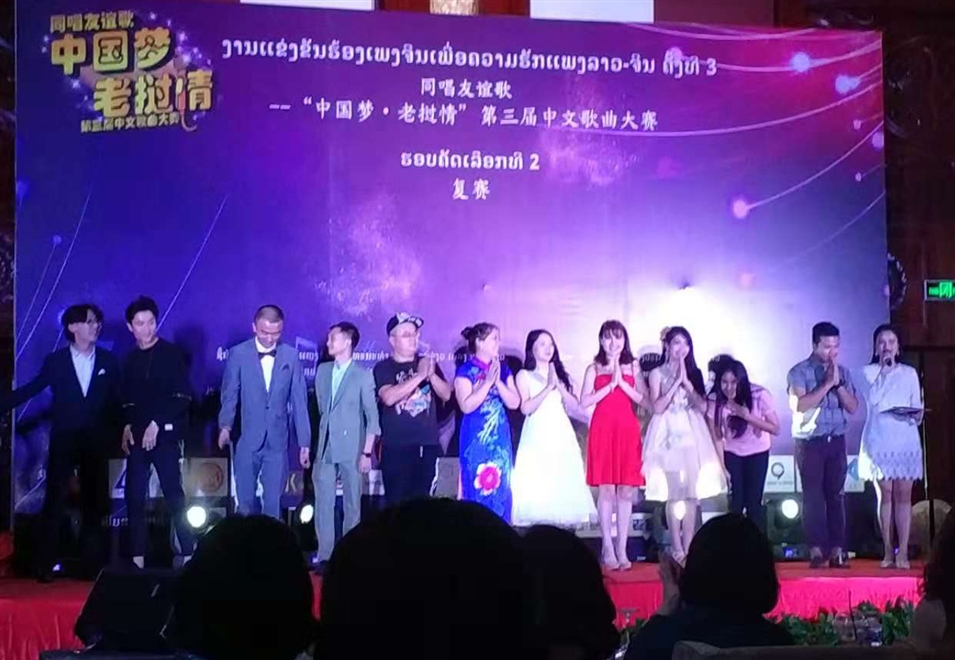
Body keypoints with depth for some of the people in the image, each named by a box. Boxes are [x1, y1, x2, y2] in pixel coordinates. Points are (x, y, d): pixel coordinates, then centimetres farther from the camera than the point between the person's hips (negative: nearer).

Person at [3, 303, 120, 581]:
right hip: (64, 440, -1)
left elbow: (117, 399, 6)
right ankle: (45, 564, 4)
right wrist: (5, 405, -6)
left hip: (96, 441, 1)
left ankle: (92, 563, 12)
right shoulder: (55, 360, 2)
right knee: (54, 500, -2)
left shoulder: (108, 360, 5)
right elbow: (31, 389, 2)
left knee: (94, 501, 5)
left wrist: (118, 434, 1)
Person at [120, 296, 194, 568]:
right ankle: (137, 557, 6)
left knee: (173, 494, -7)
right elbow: (127, 400, 19)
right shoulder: (131, 359, 13)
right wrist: (127, 426, 3)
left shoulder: (171, 353, -1)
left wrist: (157, 424, -13)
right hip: (137, 435, 5)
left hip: (165, 434, -4)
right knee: (134, 496, 1)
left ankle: (188, 553, -1)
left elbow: (183, 397, -8)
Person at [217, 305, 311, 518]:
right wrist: (225, 426, -17)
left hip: (277, 441, 1)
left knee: (273, 504, 4)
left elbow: (299, 401, 4)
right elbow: (229, 395, -1)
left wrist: (304, 442, 3)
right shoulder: (238, 354, -1)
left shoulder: (291, 356, 3)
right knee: (246, 503, 4)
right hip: (247, 440, -1)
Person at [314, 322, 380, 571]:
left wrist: (367, 452, -10)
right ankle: (325, 556, 7)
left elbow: (372, 417, -5)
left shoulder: (363, 375, -3)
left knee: (352, 504, 2)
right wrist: (317, 442, 12)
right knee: (323, 503, 1)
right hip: (325, 447, 4)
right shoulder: (323, 371, 10)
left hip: (352, 449, -4)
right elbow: (321, 408, 16)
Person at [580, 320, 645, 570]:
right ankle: (607, 548, 2)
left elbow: (643, 399, 3)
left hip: (627, 430, 2)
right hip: (603, 430, -2)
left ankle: (622, 549, 5)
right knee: (606, 490, -3)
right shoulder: (594, 368, 6)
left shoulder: (633, 367, 12)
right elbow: (584, 401, -5)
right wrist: (611, 385, -11)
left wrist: (623, 383, -9)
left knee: (626, 491, 0)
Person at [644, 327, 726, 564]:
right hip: (669, 435, -3)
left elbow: (702, 407, 1)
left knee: (692, 493, 0)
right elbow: (657, 407, -8)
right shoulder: (658, 373, 3)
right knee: (675, 493, -6)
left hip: (692, 435, 3)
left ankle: (688, 546, 5)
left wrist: (686, 381, -8)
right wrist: (676, 381, -10)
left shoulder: (694, 373, 11)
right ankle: (677, 547, 0)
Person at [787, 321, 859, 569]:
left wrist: (837, 383, -11)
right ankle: (816, 551, -1)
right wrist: (826, 383, -16)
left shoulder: (843, 372, 8)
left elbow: (853, 407, 2)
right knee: (813, 496, -3)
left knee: (837, 495, 2)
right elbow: (799, 405, -17)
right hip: (810, 442, -4)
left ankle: (837, 550, 4)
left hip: (836, 441, 4)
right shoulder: (800, 372, -5)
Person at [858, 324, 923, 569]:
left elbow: (917, 407, 11)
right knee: (885, 494, 0)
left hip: (906, 440, 1)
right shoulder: (868, 371, 5)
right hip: (879, 439, -1)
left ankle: (903, 552, -2)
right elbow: (873, 400, -9)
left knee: (903, 494, -2)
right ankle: (888, 551, 6)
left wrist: (916, 415, -11)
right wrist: (884, 370, -8)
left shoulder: (910, 373, 11)